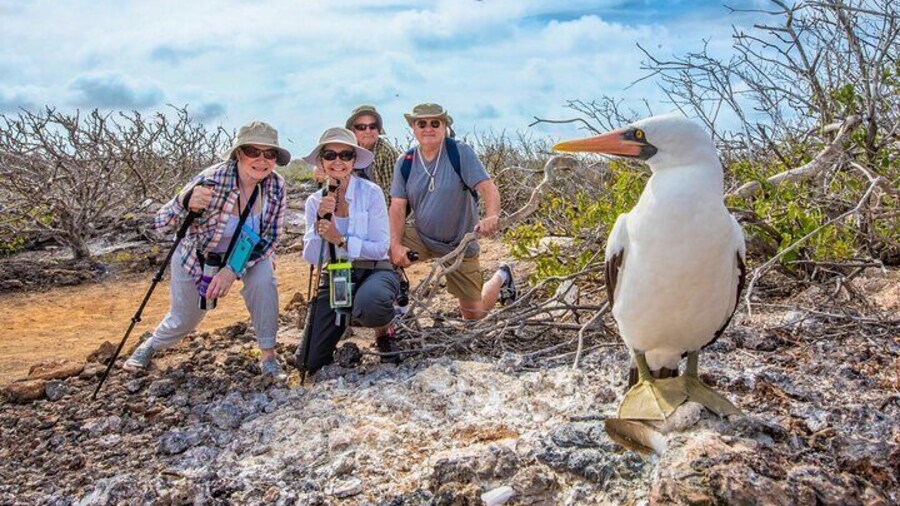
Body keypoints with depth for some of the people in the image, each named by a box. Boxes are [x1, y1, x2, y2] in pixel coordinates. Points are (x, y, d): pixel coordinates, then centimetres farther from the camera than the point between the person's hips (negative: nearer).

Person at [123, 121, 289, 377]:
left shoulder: (276, 186, -25)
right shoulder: (211, 181, -35)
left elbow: (270, 238, -16)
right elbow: (161, 225, -30)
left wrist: (234, 269, -29)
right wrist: (185, 202, -52)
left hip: (247, 252, 2)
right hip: (196, 255, -2)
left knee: (263, 279, -28)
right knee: (183, 319, 11)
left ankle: (268, 356, -10)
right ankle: (152, 345, 47)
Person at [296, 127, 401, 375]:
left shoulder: (371, 192, -9)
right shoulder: (315, 201, 2)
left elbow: (380, 248, -13)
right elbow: (312, 258, -5)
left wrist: (340, 240, -26)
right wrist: (320, 220, -20)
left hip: (373, 271, -3)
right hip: (334, 277, 4)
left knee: (369, 304, -41)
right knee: (309, 361, -6)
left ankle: (383, 332, -2)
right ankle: (344, 319, 26)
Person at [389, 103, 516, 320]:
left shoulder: (460, 153, -15)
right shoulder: (405, 162, -5)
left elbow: (488, 188, -24)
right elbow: (397, 207, -8)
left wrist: (492, 216, -45)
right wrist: (396, 245, -24)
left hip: (460, 245, -2)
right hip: (421, 237, 3)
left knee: (474, 314, 7)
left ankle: (501, 278, 38)